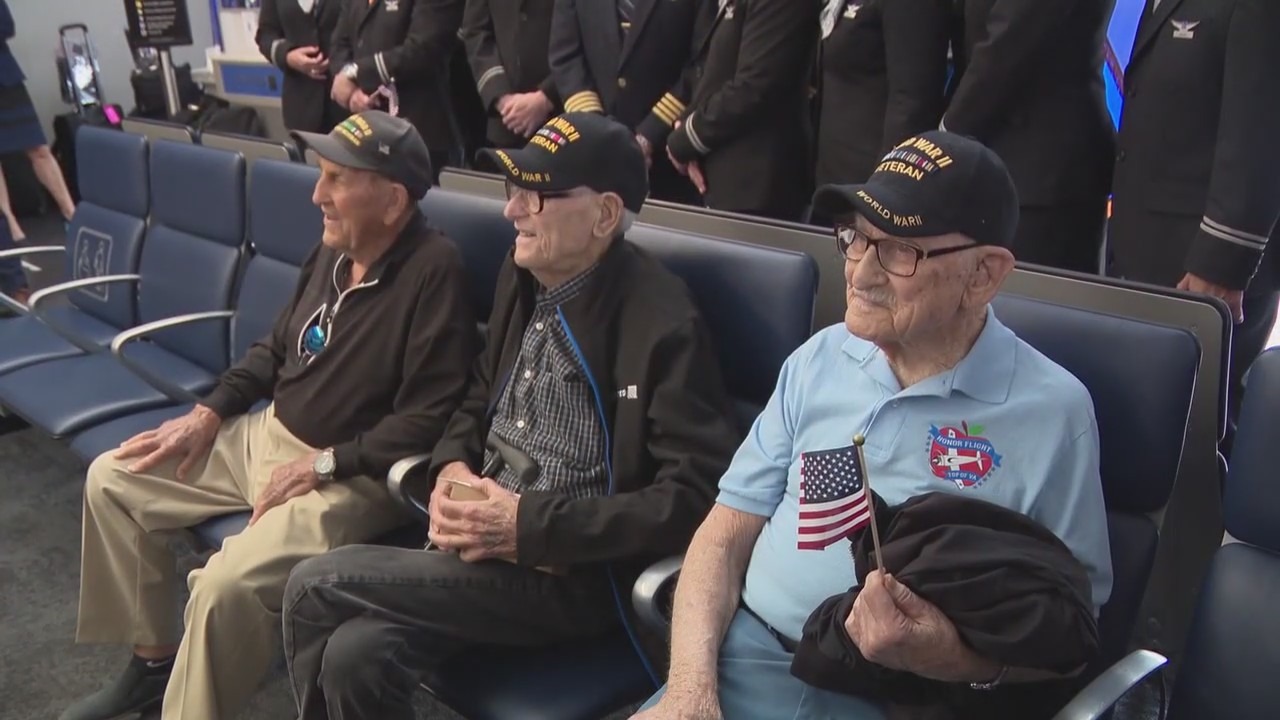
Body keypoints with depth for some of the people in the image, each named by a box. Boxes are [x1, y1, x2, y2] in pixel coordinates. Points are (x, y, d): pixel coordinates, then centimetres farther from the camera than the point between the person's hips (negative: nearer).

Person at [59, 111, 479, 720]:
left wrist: (322, 466, -21)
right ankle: (154, 659, 23)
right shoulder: (333, 249, 1)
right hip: (265, 435, 9)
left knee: (226, 585, -30)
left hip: (351, 475, -9)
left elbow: (427, 419, -24)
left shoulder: (433, 270, -23)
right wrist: (209, 412, 7)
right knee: (111, 479, 11)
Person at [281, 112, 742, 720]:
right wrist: (451, 469, -3)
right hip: (486, 536, 6)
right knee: (354, 656, -16)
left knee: (314, 588, -15)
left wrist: (528, 524, -21)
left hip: (574, 574, -6)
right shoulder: (523, 277, 5)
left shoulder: (664, 325, -18)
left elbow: (695, 497, -20)